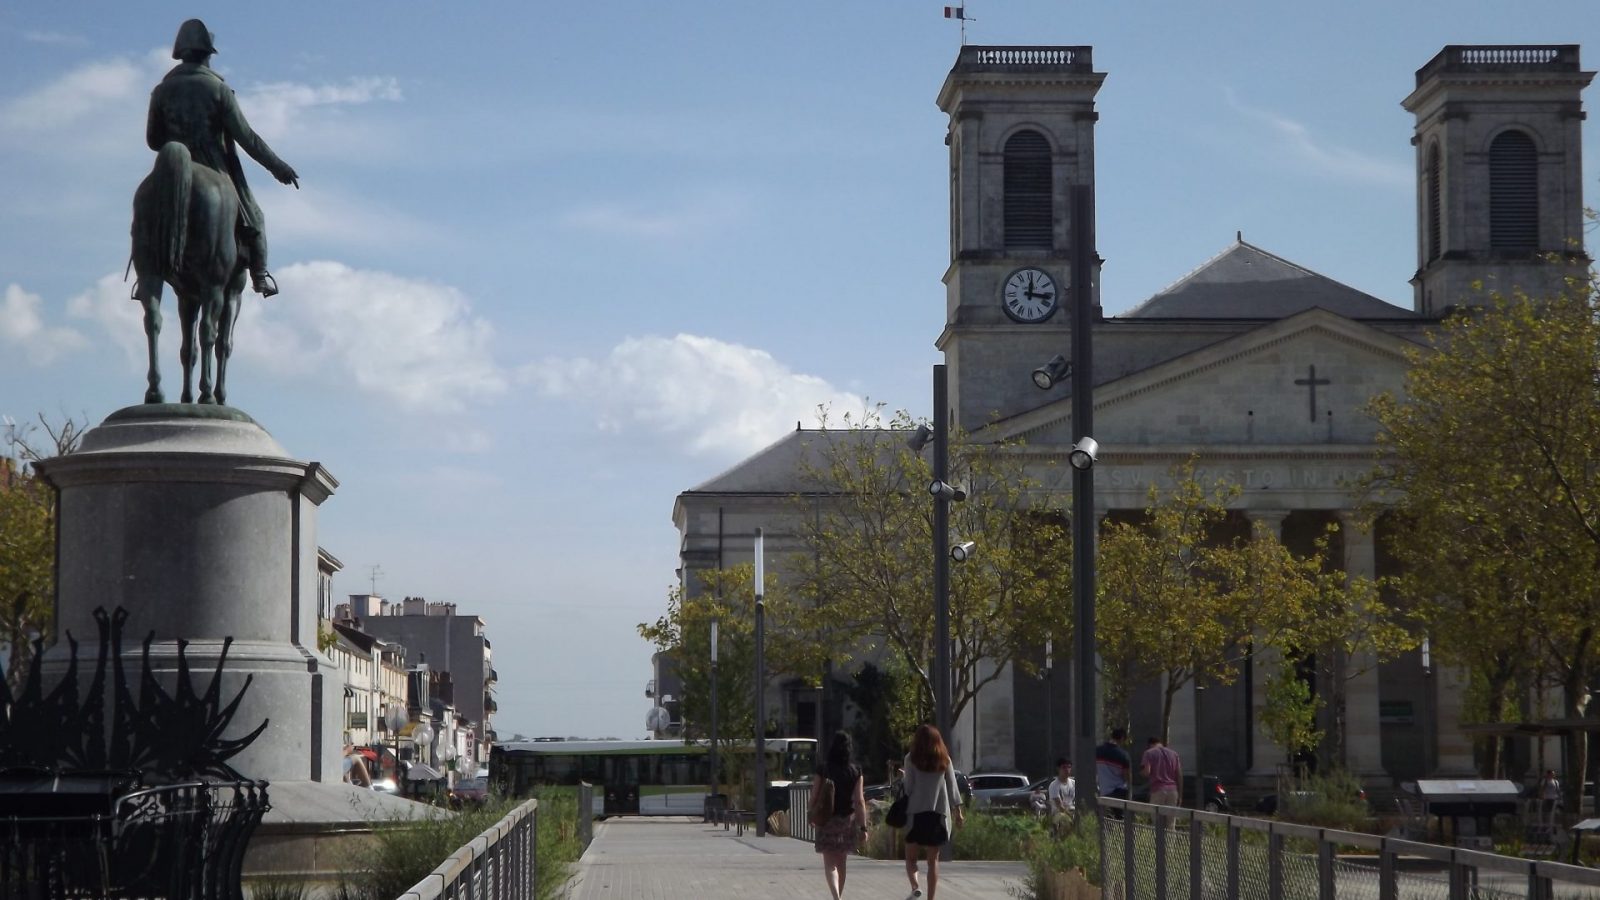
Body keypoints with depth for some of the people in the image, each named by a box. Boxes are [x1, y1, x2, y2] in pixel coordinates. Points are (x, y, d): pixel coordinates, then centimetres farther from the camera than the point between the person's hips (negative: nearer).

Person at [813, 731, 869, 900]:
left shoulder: (822, 770, -9)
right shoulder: (855, 771, -4)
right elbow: (859, 801, -7)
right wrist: (863, 826, -4)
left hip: (828, 821, -3)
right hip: (848, 819, 3)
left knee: (830, 864, -4)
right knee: (841, 863, 18)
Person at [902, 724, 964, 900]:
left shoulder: (912, 759, -1)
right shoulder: (944, 759, 7)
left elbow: (908, 786, -5)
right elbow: (952, 786, 7)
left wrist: (903, 806, 8)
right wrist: (957, 810, 10)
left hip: (916, 812, -3)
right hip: (939, 813, 3)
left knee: (911, 855, 6)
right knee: (933, 859, 6)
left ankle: (914, 886, -18)